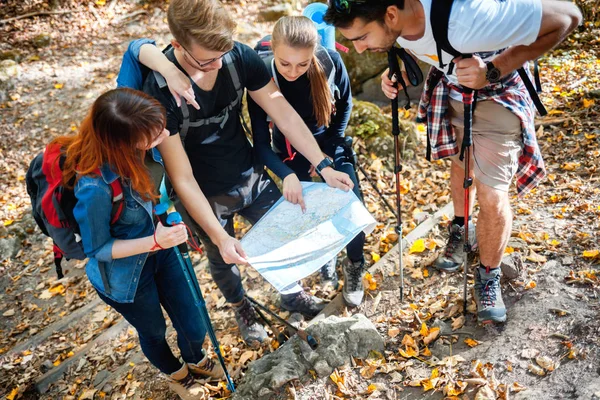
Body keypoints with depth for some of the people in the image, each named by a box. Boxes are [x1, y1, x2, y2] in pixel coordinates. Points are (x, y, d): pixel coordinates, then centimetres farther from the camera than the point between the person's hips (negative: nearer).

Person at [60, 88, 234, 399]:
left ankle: (195, 361, 58)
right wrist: (154, 242, -36)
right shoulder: (95, 186, -39)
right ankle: (175, 373, 61)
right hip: (124, 273, -4)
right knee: (154, 331, 26)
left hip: (158, 246, 5)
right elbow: (96, 249, -23)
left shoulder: (142, 146, -26)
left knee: (193, 326, 20)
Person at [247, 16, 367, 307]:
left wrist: (329, 150, -8)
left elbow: (344, 104, -4)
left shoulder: (330, 60, -25)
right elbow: (261, 142, -23)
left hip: (330, 143, 1)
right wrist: (286, 174, -40)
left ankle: (355, 266, 23)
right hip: (291, 152, 0)